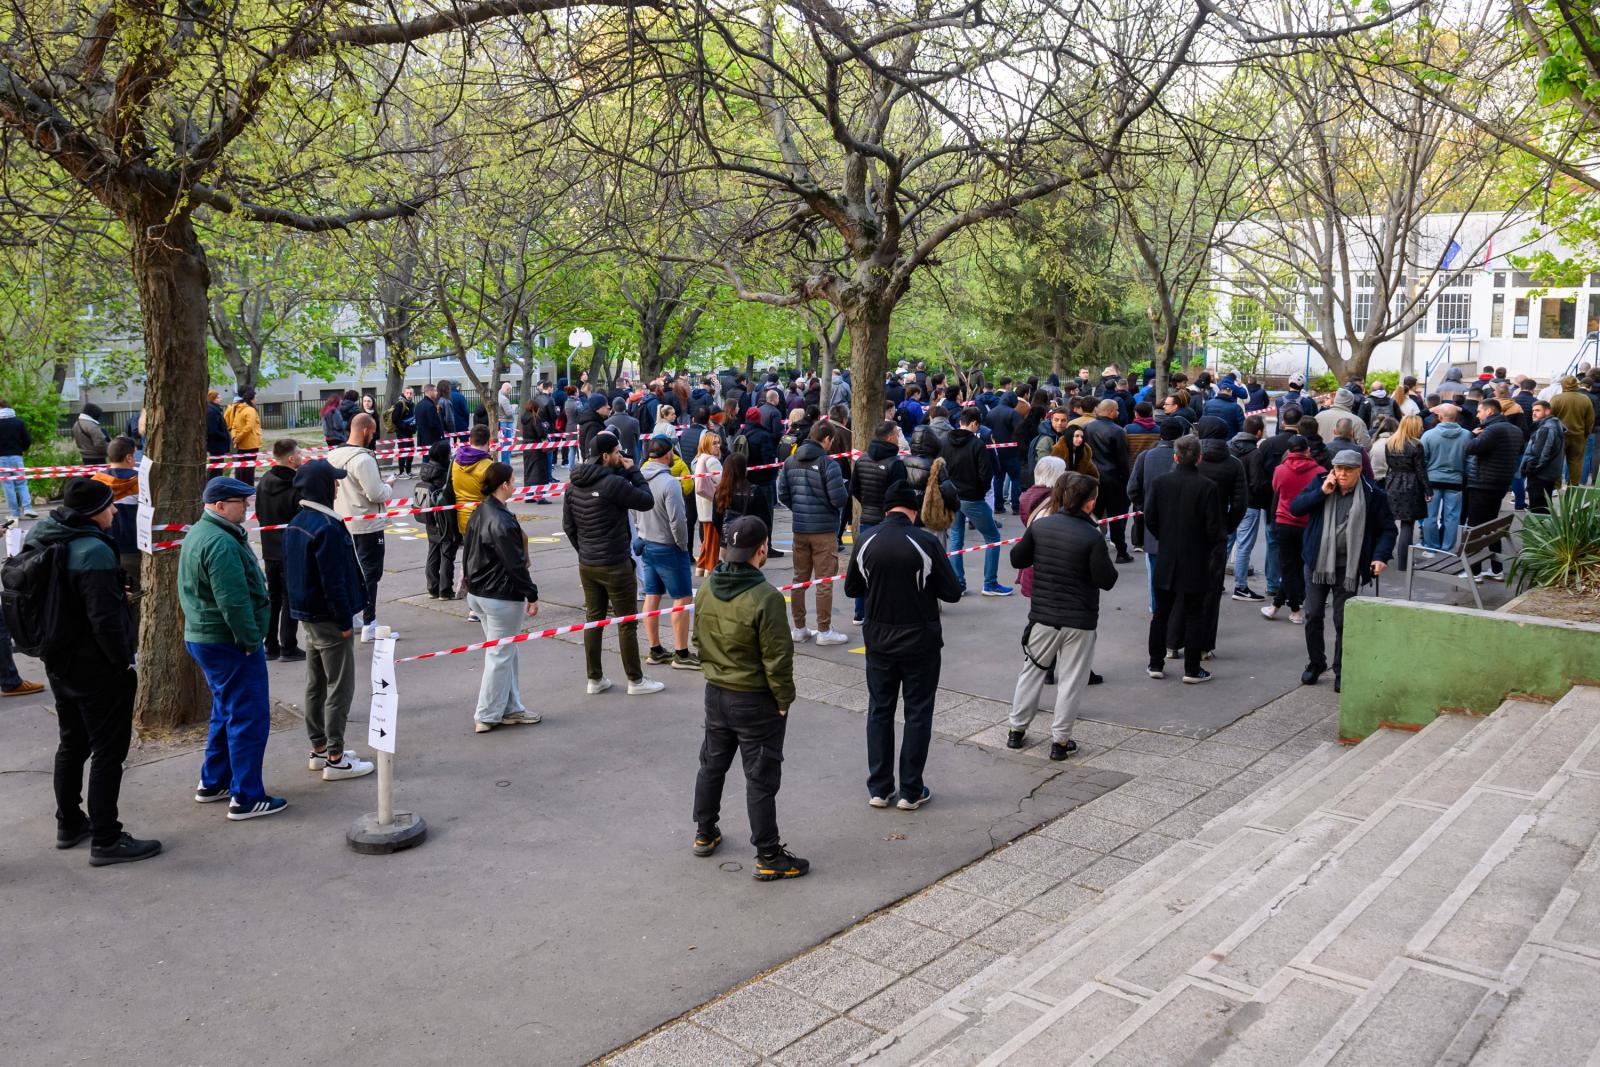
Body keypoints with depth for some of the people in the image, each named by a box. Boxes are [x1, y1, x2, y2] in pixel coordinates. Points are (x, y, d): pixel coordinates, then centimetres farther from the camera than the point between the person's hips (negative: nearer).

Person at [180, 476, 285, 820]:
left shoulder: (199, 533, 13)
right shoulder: (221, 544, -22)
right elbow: (233, 602, -26)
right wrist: (250, 640, -17)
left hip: (202, 636, 11)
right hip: (228, 642, -11)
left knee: (227, 711, 22)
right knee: (250, 717, -4)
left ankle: (213, 783, 31)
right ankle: (246, 798, 1)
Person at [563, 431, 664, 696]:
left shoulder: (574, 484, 4)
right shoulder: (613, 483, -20)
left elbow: (568, 525, 10)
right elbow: (647, 501, -12)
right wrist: (633, 471, -4)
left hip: (586, 564, 7)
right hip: (614, 565, -7)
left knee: (593, 619, 14)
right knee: (627, 623, 4)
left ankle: (595, 679, 21)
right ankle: (635, 681, 13)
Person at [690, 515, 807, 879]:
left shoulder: (706, 590, -4)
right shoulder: (765, 598, -25)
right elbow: (777, 659, -20)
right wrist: (784, 700, -7)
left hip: (716, 693, 7)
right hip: (756, 700, -6)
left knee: (712, 763, 23)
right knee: (761, 777, 3)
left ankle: (705, 834, 39)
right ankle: (768, 857, 12)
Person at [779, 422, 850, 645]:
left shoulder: (790, 462, 4)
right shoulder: (828, 464, -15)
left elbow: (782, 493, 5)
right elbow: (839, 499, -19)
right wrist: (846, 487, 2)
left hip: (799, 529, 6)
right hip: (824, 530, -6)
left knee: (799, 579, 14)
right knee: (824, 581, 3)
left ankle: (798, 628, 21)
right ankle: (824, 631, 8)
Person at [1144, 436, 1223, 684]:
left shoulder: (1159, 482, -6)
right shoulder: (1208, 487, -14)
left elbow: (1149, 519, -4)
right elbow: (1214, 528, -14)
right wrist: (1211, 545, 7)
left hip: (1165, 561, 3)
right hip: (1196, 562, -3)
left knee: (1161, 614, 14)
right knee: (1194, 617, 7)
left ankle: (1156, 664, 19)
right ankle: (1192, 669, 11)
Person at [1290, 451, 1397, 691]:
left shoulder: (1372, 495, -4)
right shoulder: (1320, 485, 2)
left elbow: (1387, 529, 1)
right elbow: (1295, 508, -4)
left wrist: (1381, 556, -13)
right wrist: (1321, 492, -14)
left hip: (1348, 568, -2)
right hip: (1318, 563, 2)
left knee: (1343, 622, 3)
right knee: (1313, 616, 7)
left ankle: (1341, 672, 16)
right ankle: (1316, 663, 25)